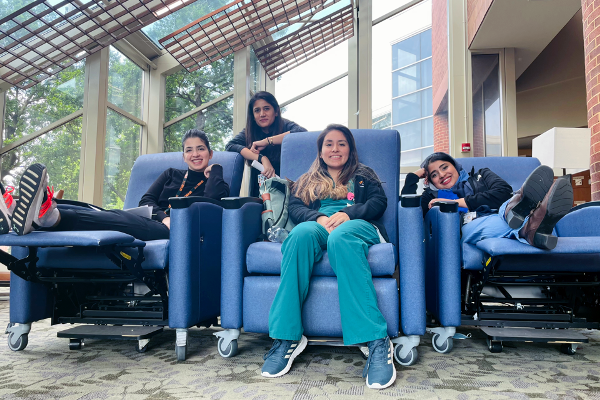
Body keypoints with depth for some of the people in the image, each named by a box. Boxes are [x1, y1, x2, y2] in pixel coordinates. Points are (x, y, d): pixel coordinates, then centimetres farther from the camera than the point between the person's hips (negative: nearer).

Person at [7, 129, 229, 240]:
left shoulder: (214, 181, 20)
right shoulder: (171, 175, 31)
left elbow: (213, 203, -7)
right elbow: (146, 200, 15)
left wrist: (214, 170, 11)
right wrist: (164, 216, -7)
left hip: (170, 232, -4)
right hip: (149, 220, 4)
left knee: (120, 219, -35)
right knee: (113, 215, -31)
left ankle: (50, 215, -56)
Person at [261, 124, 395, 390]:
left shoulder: (364, 176, 29)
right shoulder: (307, 181, 32)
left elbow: (379, 202, 9)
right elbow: (294, 207, 13)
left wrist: (347, 213, -10)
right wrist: (318, 218, -10)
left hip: (356, 225, -1)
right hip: (317, 225, 2)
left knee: (340, 237, -40)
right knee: (301, 233, -37)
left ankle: (377, 341, -47)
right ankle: (287, 337, -38)